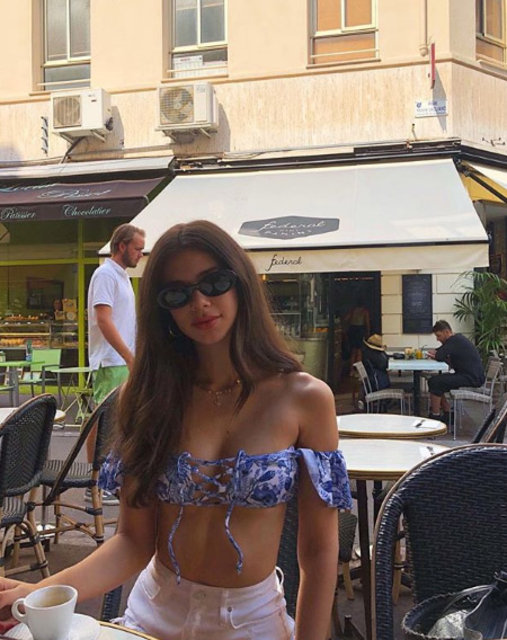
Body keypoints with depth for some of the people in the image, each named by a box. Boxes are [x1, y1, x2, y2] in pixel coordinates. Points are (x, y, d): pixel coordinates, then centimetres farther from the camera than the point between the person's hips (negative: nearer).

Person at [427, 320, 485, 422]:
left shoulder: (455, 341, -16)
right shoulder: (456, 339, 16)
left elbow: (440, 357, -24)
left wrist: (436, 354, -1)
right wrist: (434, 353, -4)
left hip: (472, 378, -11)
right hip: (471, 376, 11)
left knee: (435, 382, -19)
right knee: (433, 381, 11)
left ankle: (435, 417, -10)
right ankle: (448, 416, 12)